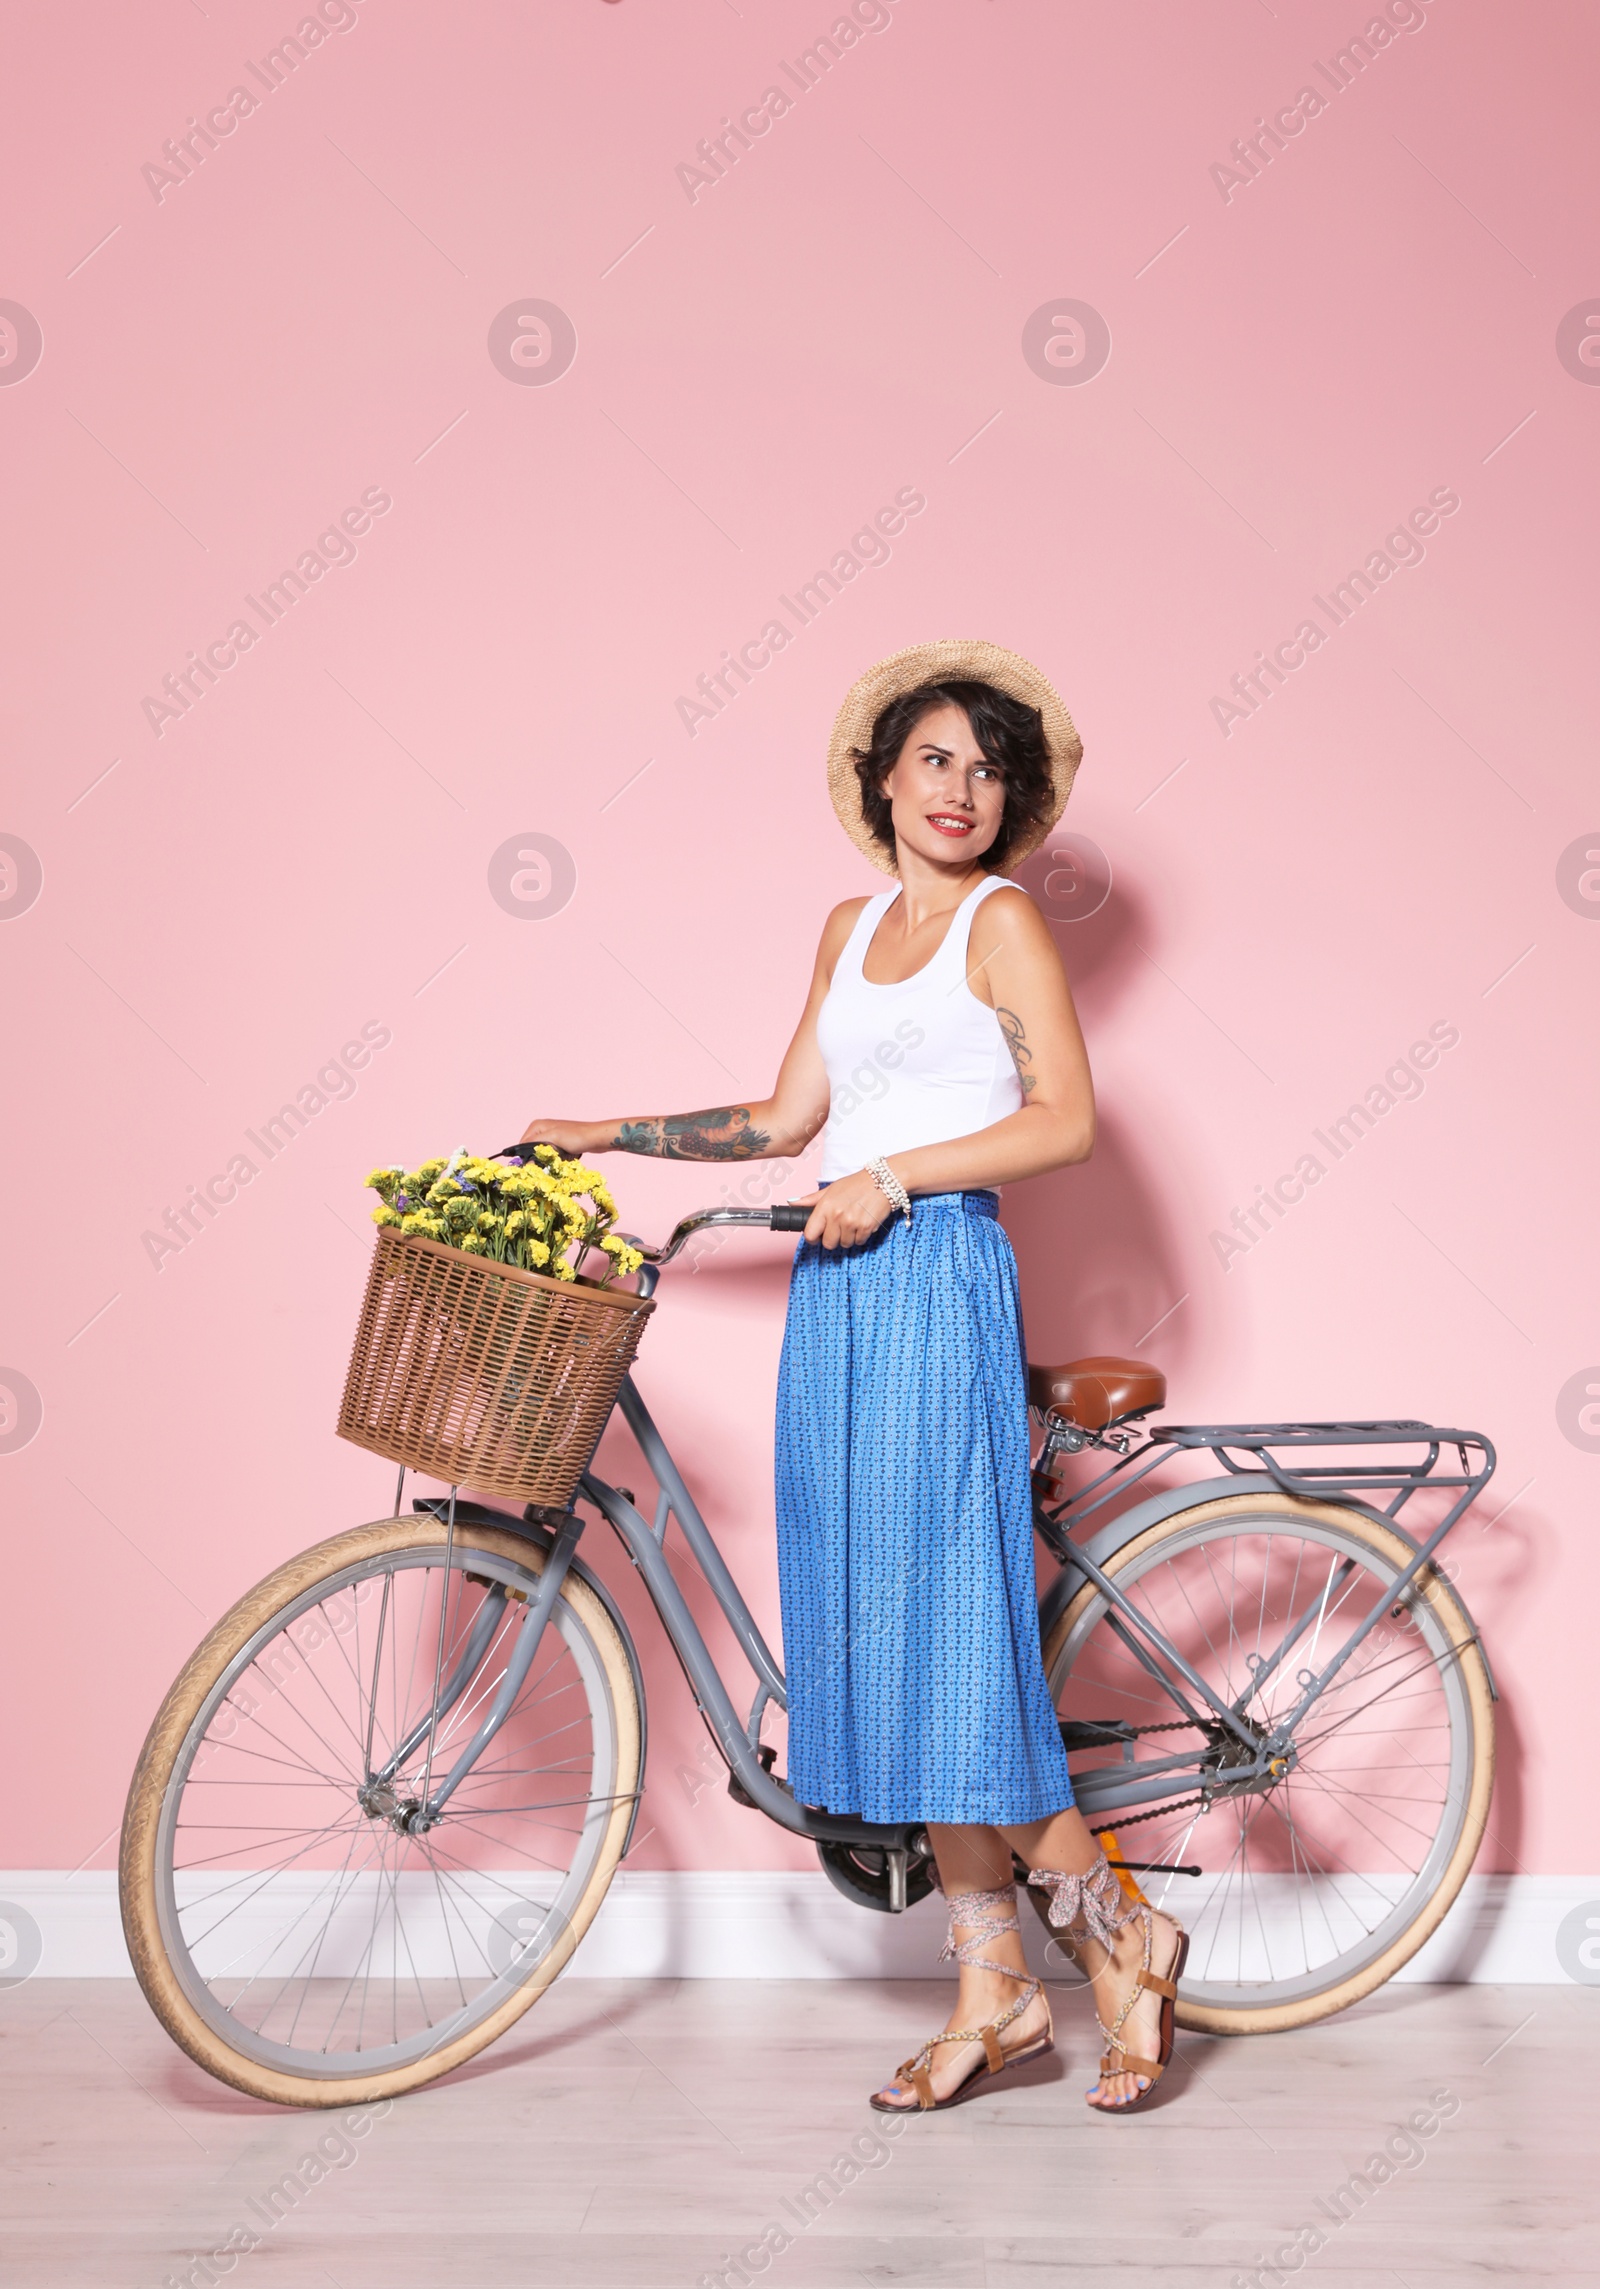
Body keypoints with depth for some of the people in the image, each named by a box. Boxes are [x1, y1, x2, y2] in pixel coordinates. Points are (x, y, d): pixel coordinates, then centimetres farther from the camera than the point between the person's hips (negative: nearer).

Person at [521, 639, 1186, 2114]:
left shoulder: (1003, 919, -1)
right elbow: (789, 1121, 20)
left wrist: (893, 1178, -14)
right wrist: (606, 1135, 20)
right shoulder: (853, 927, 19)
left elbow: (1067, 1120, -11)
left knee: (945, 1618, -8)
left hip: (941, 1282, -7)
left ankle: (1117, 1932, 9)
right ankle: (993, 1989, 14)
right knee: (879, 1632, 6)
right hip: (839, 1287, 7)